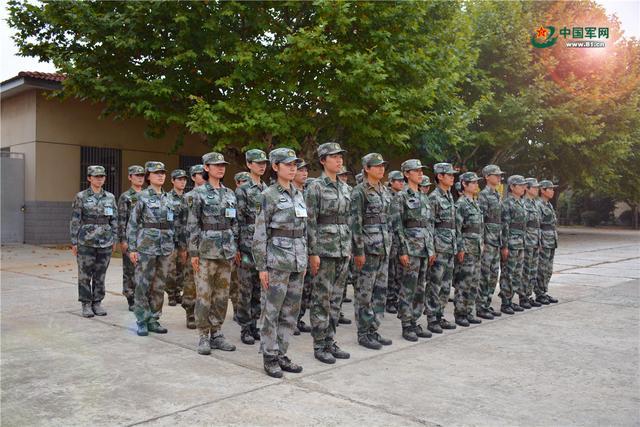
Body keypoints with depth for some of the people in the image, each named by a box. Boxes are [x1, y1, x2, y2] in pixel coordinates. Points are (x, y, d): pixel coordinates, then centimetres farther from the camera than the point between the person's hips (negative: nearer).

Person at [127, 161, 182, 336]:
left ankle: (153, 320, 18)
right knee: (143, 285, 1)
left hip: (166, 248, 5)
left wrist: (179, 244, 12)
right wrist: (132, 248, -9)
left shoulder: (168, 198, 11)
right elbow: (132, 224, -4)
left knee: (159, 286, 8)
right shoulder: (142, 197, -4)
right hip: (146, 247, -5)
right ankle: (142, 321, 12)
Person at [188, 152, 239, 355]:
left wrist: (236, 247, 12)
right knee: (204, 294, 0)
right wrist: (193, 252, -10)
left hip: (226, 250, 5)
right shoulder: (199, 193, -4)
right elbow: (193, 224, -6)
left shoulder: (230, 193, 11)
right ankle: (203, 336, 10)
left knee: (222, 294, 9)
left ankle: (216, 333, 18)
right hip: (207, 249, -5)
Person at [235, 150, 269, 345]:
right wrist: (238, 248, -11)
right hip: (248, 246, -6)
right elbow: (238, 220, -8)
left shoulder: (268, 189, 13)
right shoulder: (242, 190, -5)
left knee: (260, 288, 10)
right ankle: (245, 329, 9)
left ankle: (254, 325, 21)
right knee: (246, 289, 1)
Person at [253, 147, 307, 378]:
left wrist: (304, 261, 15)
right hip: (277, 261, -7)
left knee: (290, 311, 10)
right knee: (271, 311, 1)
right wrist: (261, 266, -11)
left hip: (297, 261, 7)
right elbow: (260, 233, -8)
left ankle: (281, 354, 21)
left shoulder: (298, 194, 13)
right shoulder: (268, 195, -7)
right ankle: (269, 357, 12)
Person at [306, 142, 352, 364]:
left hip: (343, 248, 7)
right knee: (321, 298, 0)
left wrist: (349, 248, 14)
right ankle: (319, 346, 10)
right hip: (324, 248, -7)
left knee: (336, 297, 11)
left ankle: (330, 341, 21)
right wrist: (313, 253, -15)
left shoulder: (345, 187, 13)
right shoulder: (315, 187, -9)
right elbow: (310, 222, -12)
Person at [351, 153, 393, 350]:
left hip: (384, 246, 8)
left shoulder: (385, 191, 14)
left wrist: (389, 244, 16)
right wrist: (359, 251, -16)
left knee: (381, 290, 11)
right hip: (368, 246, -8)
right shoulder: (359, 192, -10)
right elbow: (355, 223, -13)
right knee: (365, 291, 0)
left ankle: (373, 330, 21)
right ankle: (363, 334, 9)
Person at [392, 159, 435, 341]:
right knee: (408, 287, -3)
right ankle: (406, 326, 5)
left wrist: (432, 248, 13)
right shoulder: (401, 196, -7)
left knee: (420, 287, 10)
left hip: (425, 246, 7)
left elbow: (430, 224, 18)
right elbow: (397, 225, -11)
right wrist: (402, 251, -16)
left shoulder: (423, 196, 15)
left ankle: (414, 323, 19)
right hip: (410, 245, -7)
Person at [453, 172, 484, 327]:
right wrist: (460, 249, -19)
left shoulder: (475, 203, 15)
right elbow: (457, 229, -16)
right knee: (463, 283, -4)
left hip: (477, 249, 9)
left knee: (474, 282, 11)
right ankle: (459, 314, 4)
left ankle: (468, 312, 19)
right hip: (466, 249, -9)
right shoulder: (460, 204, -11)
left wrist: (481, 244, 16)